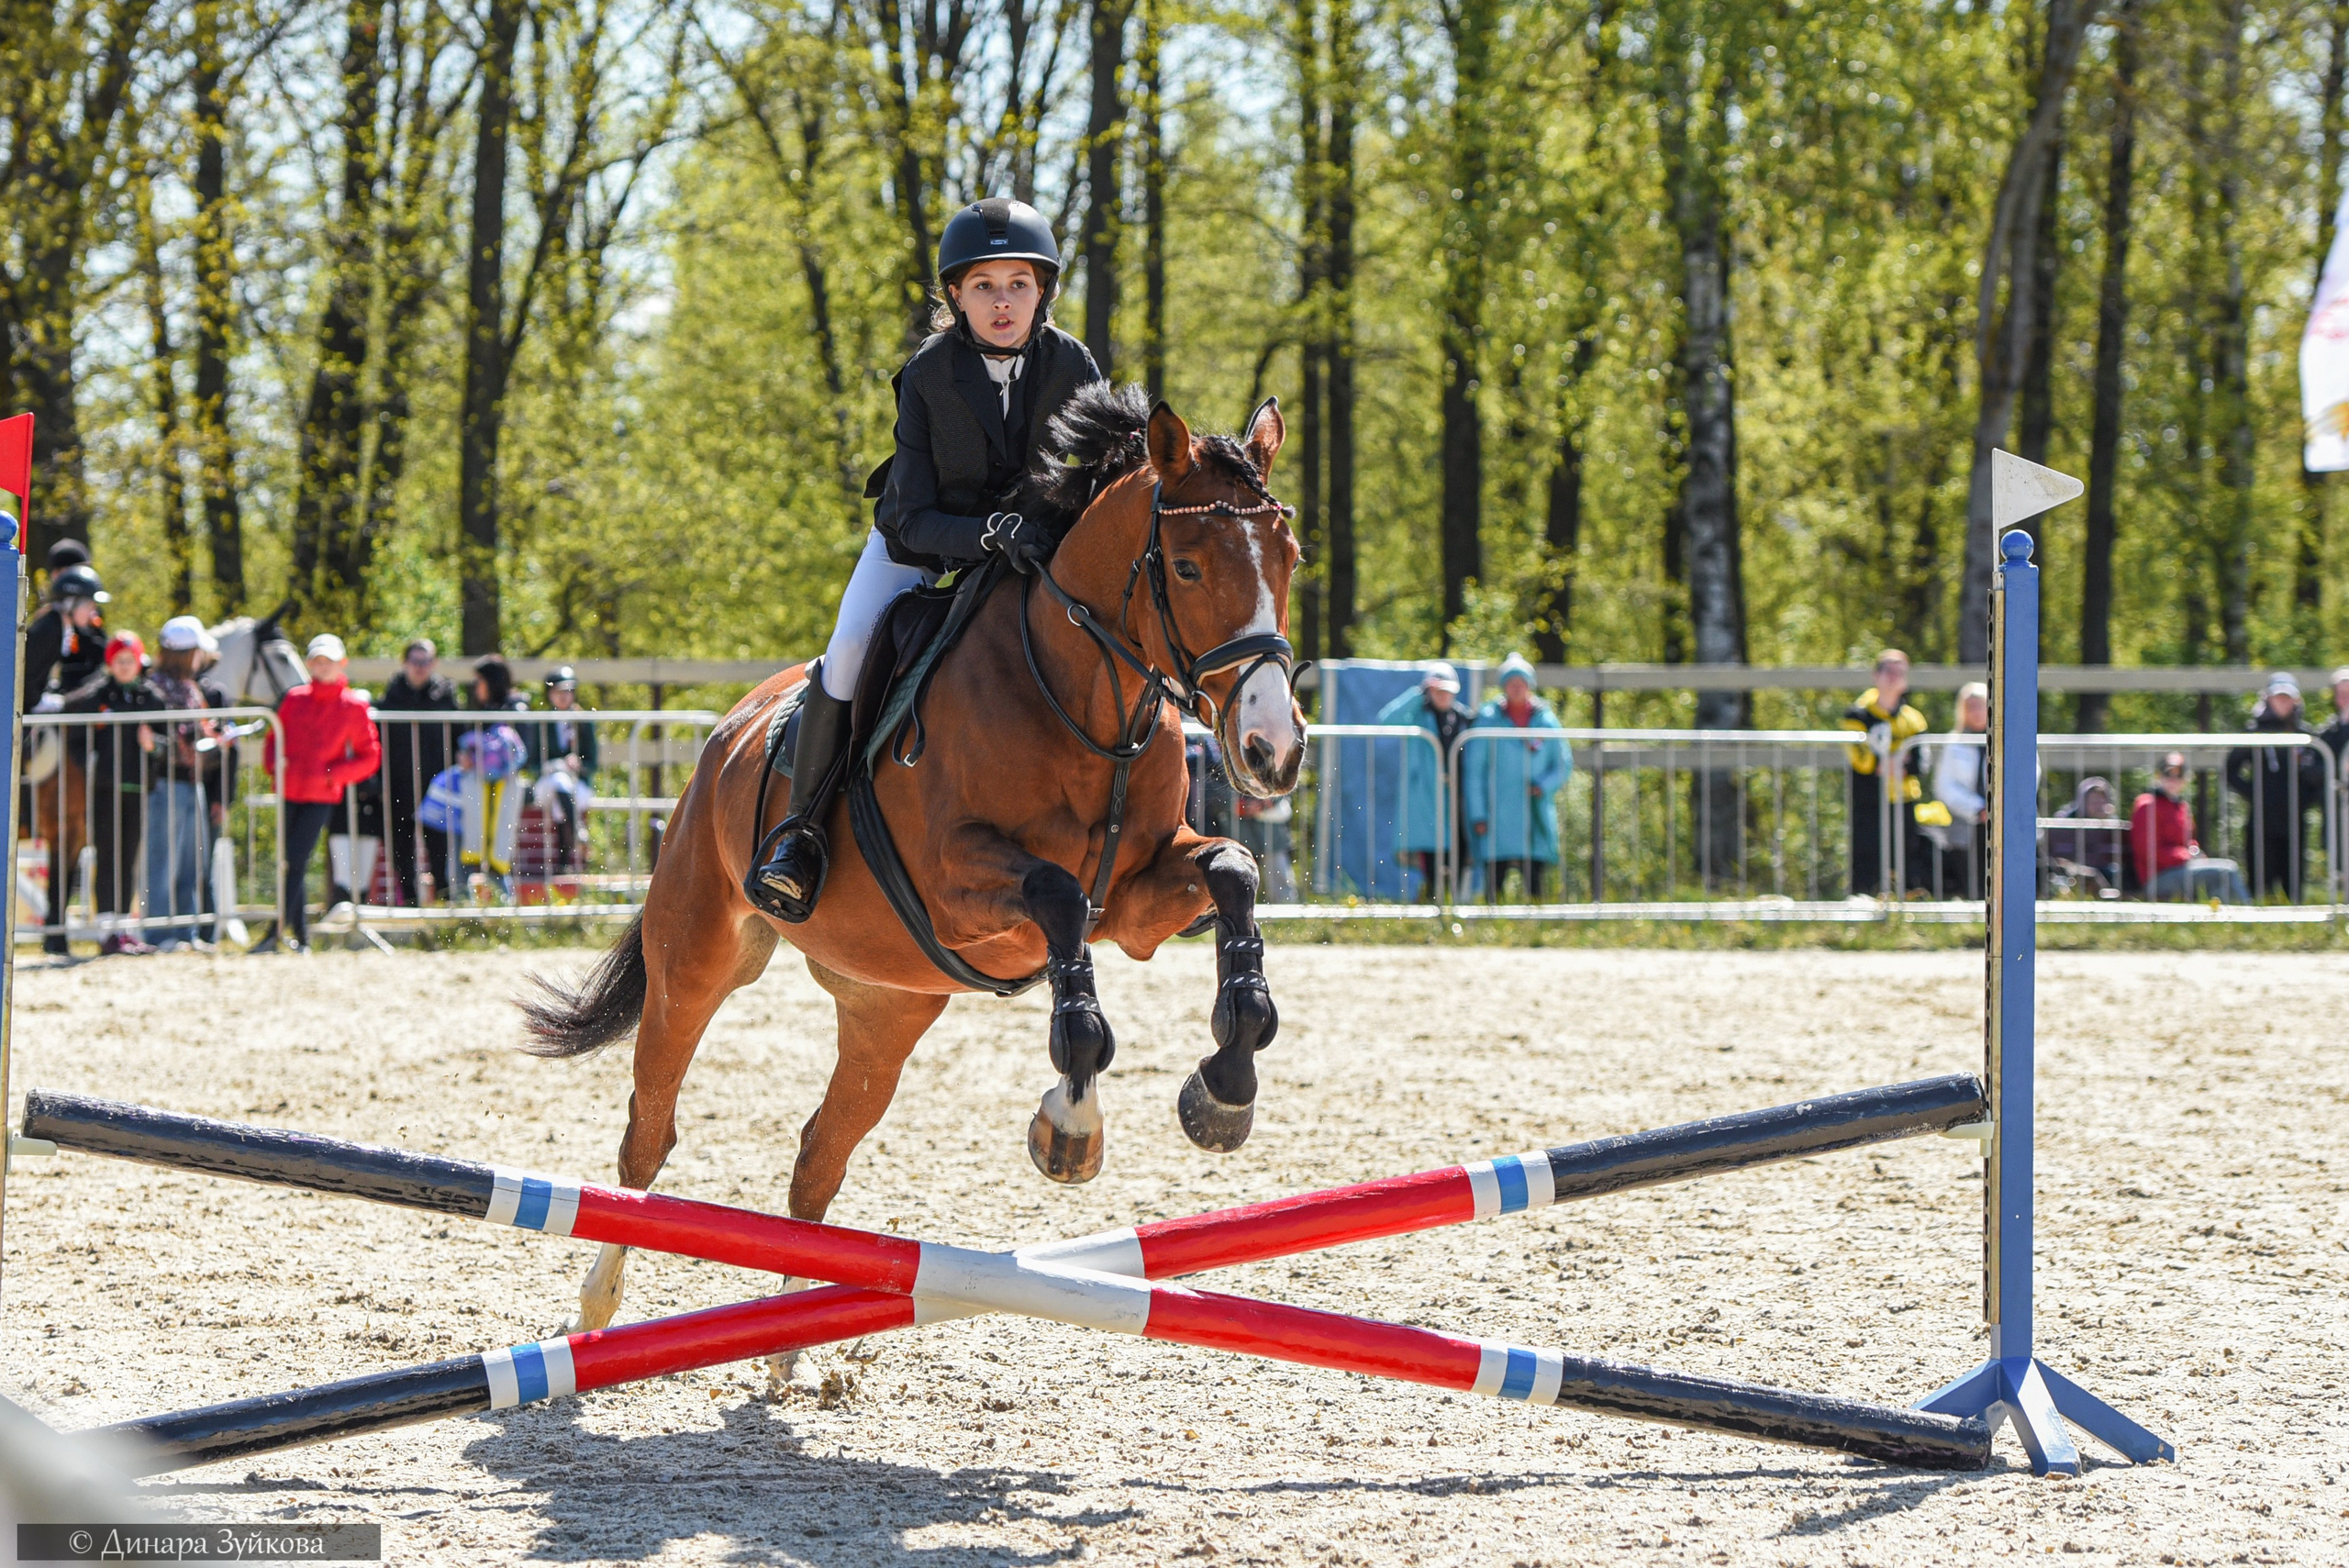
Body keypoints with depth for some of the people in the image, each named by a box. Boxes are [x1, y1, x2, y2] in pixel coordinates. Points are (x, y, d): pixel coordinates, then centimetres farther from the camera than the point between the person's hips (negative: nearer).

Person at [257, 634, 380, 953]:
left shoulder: (353, 706, 0)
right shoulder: (294, 699, 10)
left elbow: (370, 756, 3)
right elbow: (276, 739, 18)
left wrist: (333, 773, -11)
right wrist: (274, 763, -4)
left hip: (323, 796, -4)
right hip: (289, 792, 4)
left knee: (296, 862, -13)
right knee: (292, 864, 8)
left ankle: (275, 935, -15)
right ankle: (301, 937, 18)